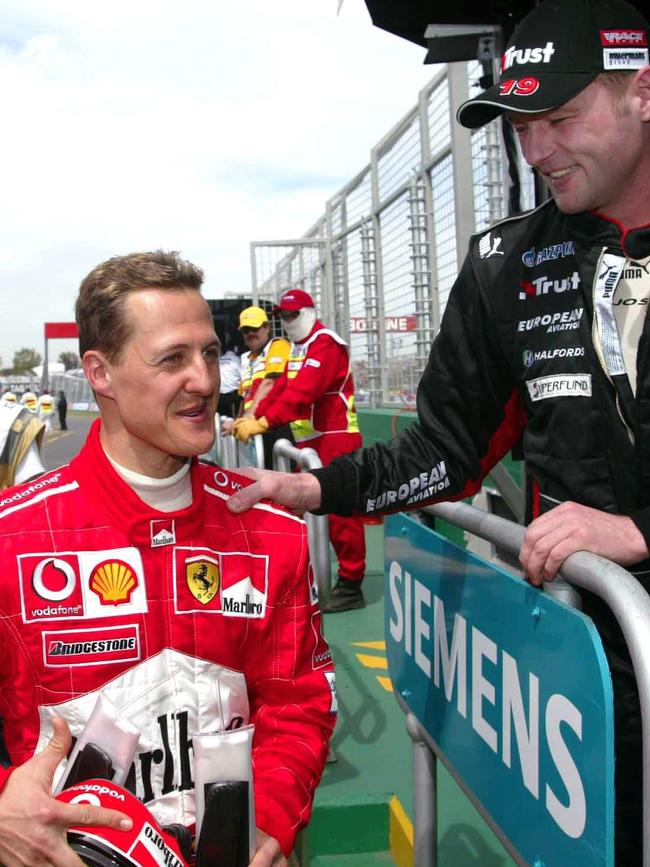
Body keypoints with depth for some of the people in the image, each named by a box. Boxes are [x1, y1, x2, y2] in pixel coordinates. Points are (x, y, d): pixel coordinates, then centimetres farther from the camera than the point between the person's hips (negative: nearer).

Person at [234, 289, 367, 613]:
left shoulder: (325, 344, -12)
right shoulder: (297, 349, 19)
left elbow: (302, 391, -24)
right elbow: (281, 388, 14)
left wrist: (263, 423, -29)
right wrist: (253, 417, 0)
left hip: (336, 438, -10)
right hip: (308, 440, 10)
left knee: (340, 510, -7)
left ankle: (350, 585, 0)